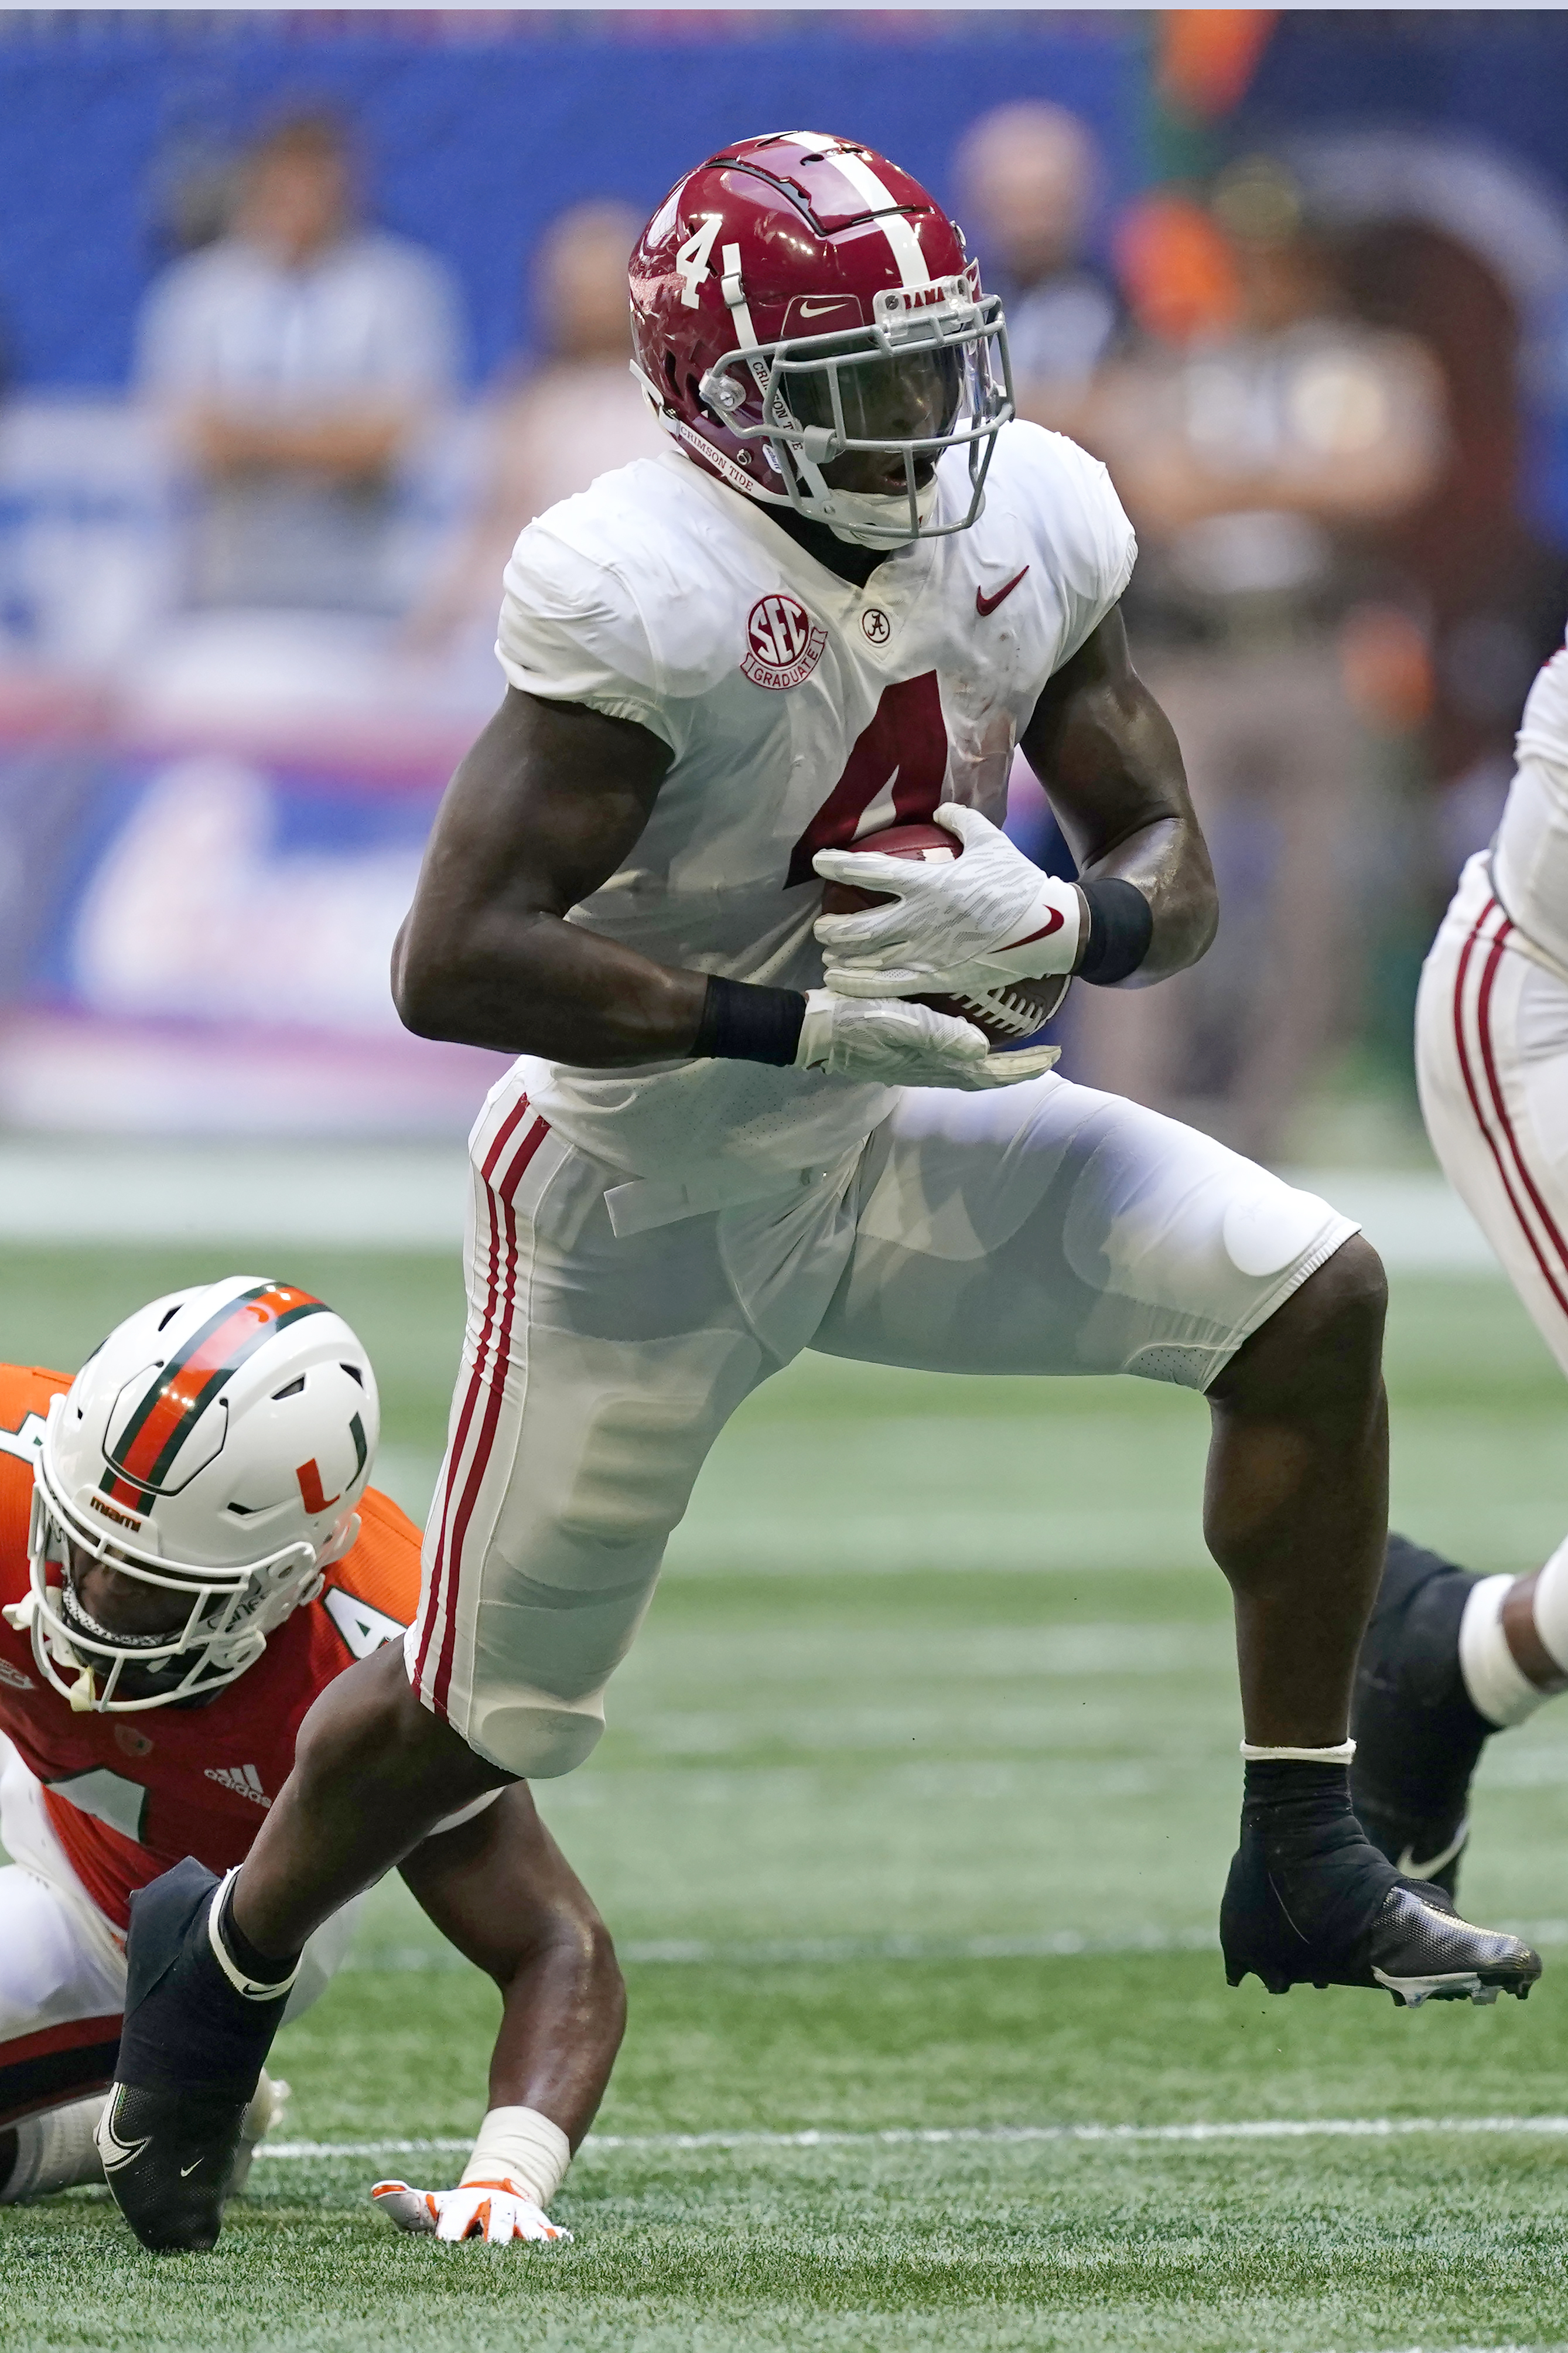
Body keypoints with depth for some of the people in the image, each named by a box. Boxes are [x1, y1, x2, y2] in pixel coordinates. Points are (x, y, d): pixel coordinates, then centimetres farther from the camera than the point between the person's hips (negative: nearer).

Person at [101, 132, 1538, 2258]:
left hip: (891, 1132, 6)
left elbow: (1171, 870, -1)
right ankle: (226, 1954, 35)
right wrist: (792, 1017, -33)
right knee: (483, 1708, 3)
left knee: (1309, 1303, -10)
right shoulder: (643, 597, -28)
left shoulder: (1028, 528, -8)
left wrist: (1058, 923, -25)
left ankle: (1304, 1866, 0)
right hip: (646, 1187, -6)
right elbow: (454, 966, -32)